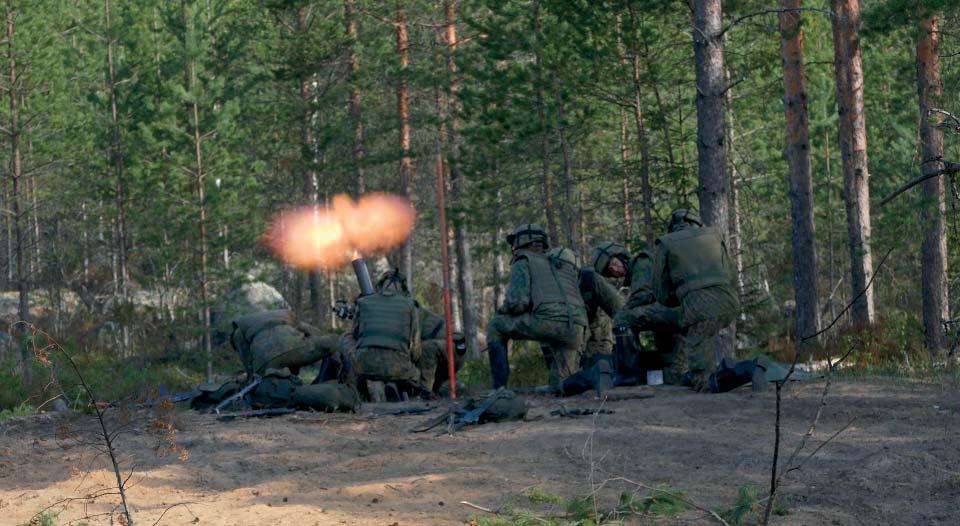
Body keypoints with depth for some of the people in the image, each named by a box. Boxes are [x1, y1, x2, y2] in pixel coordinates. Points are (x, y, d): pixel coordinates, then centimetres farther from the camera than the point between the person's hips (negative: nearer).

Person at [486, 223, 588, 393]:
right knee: (562, 388, 20)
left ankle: (500, 387, 8)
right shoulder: (562, 264, 37)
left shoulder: (523, 261, 15)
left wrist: (502, 310, 23)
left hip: (548, 320, -6)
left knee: (496, 327, 16)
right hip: (575, 328, 6)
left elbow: (517, 301, 1)